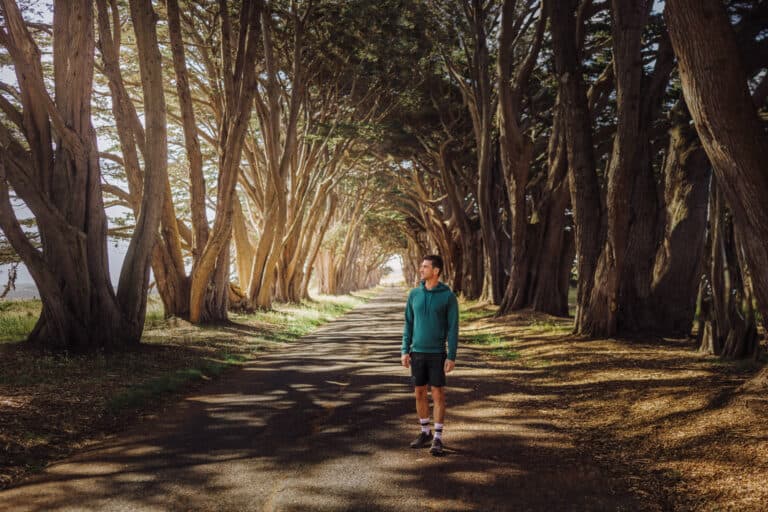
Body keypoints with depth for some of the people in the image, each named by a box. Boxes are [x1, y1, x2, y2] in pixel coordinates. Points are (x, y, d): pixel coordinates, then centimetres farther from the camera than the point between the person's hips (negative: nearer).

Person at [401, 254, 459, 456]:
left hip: (437, 354, -4)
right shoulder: (414, 294, 4)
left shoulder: (449, 296, -8)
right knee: (419, 394, 9)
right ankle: (425, 433, 25)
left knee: (438, 395, -2)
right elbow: (409, 324, 7)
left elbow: (453, 328, -8)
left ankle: (437, 439, 9)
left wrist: (452, 357, -13)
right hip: (417, 353, 4)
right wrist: (405, 351, 0)